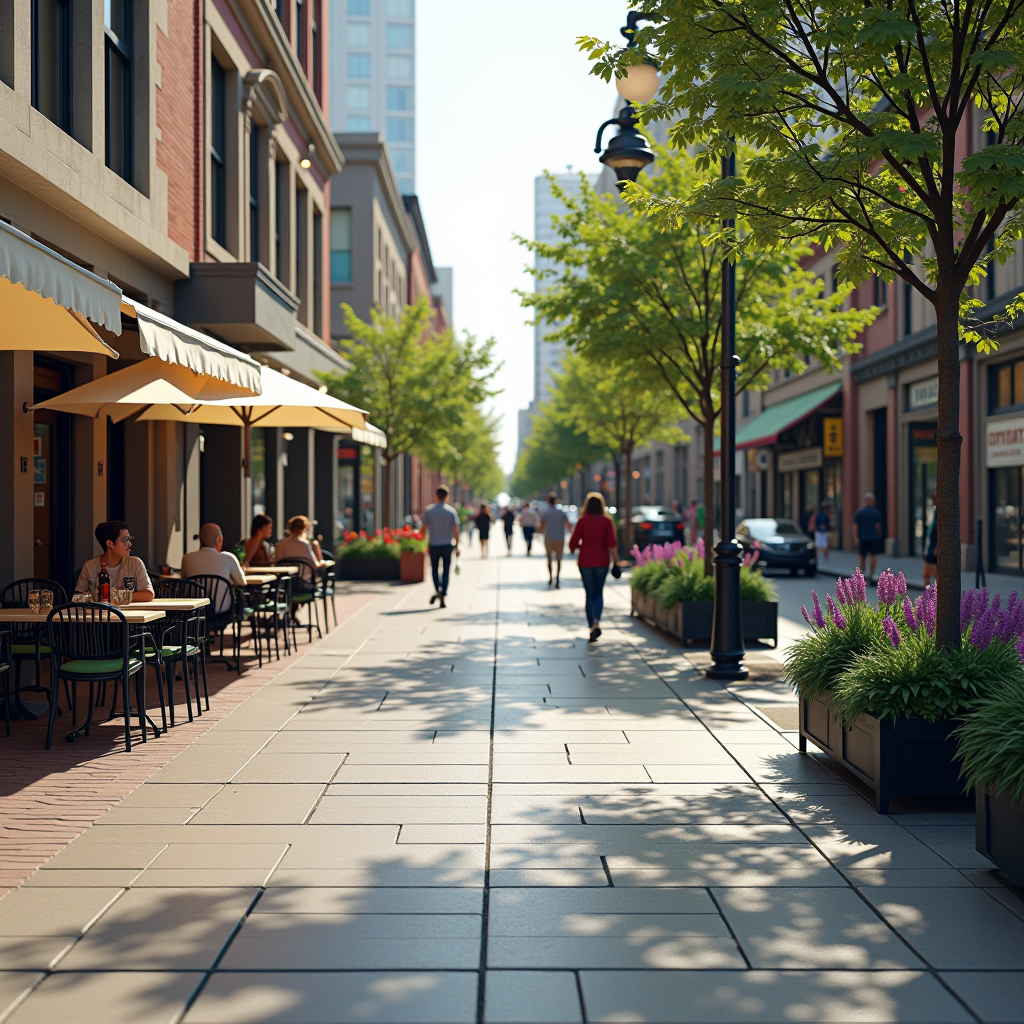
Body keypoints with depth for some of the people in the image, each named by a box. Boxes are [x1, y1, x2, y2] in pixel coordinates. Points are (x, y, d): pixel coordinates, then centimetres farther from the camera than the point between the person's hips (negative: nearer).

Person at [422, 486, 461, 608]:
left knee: (434, 569, 15)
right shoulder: (451, 511, -4)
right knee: (446, 571, 8)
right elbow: (456, 530, -5)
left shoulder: (428, 510, -1)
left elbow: (424, 527, 2)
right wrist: (457, 546, 1)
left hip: (433, 544, 0)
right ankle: (443, 595, -3)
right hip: (447, 545, 0)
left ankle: (437, 591, -5)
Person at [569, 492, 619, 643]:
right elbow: (612, 543, -10)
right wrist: (615, 559, -1)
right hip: (602, 561, 0)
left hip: (585, 562, 0)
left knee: (589, 594, 9)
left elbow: (573, 543, -4)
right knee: (599, 593, 12)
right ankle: (596, 622, -13)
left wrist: (579, 547, 17)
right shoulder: (606, 521, -4)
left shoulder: (582, 521, -4)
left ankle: (591, 628, 8)